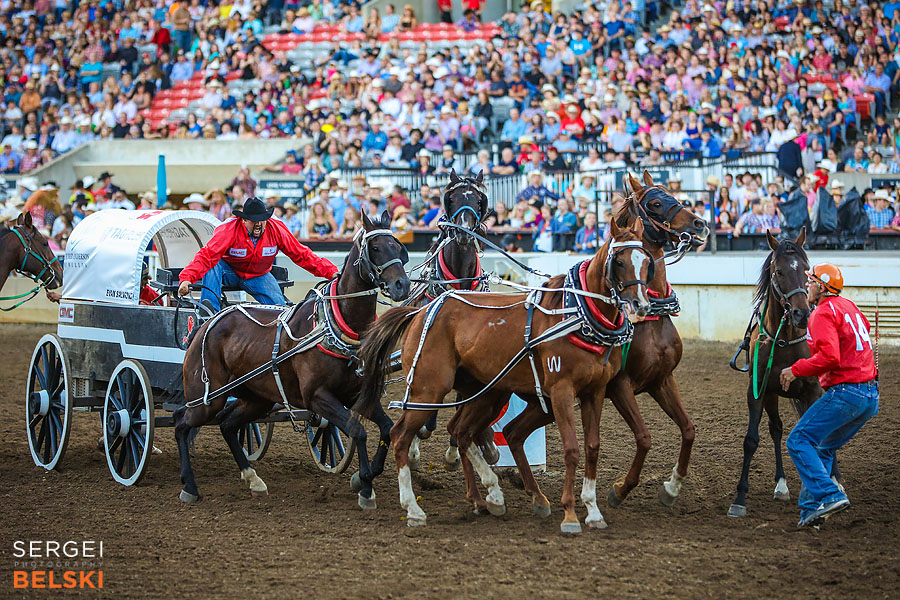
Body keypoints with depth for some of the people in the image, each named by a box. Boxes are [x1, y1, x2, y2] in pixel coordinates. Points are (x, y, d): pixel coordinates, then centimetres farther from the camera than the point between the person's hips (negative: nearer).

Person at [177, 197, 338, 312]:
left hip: (258, 277, 2)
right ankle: (210, 308, -38)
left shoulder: (276, 230, -18)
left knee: (278, 303, -20)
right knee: (213, 266, -33)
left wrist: (331, 272, -19)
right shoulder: (229, 230, -27)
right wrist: (187, 278, -51)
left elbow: (301, 255, -12)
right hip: (229, 273, -2)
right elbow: (206, 255, -35)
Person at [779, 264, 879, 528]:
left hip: (845, 391, -9)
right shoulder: (848, 306, 18)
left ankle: (829, 495, -18)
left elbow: (829, 357, -24)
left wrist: (796, 369, -12)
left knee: (799, 441, -5)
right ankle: (811, 507, 12)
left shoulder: (823, 313, -10)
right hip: (871, 396, 9)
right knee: (823, 448, 18)